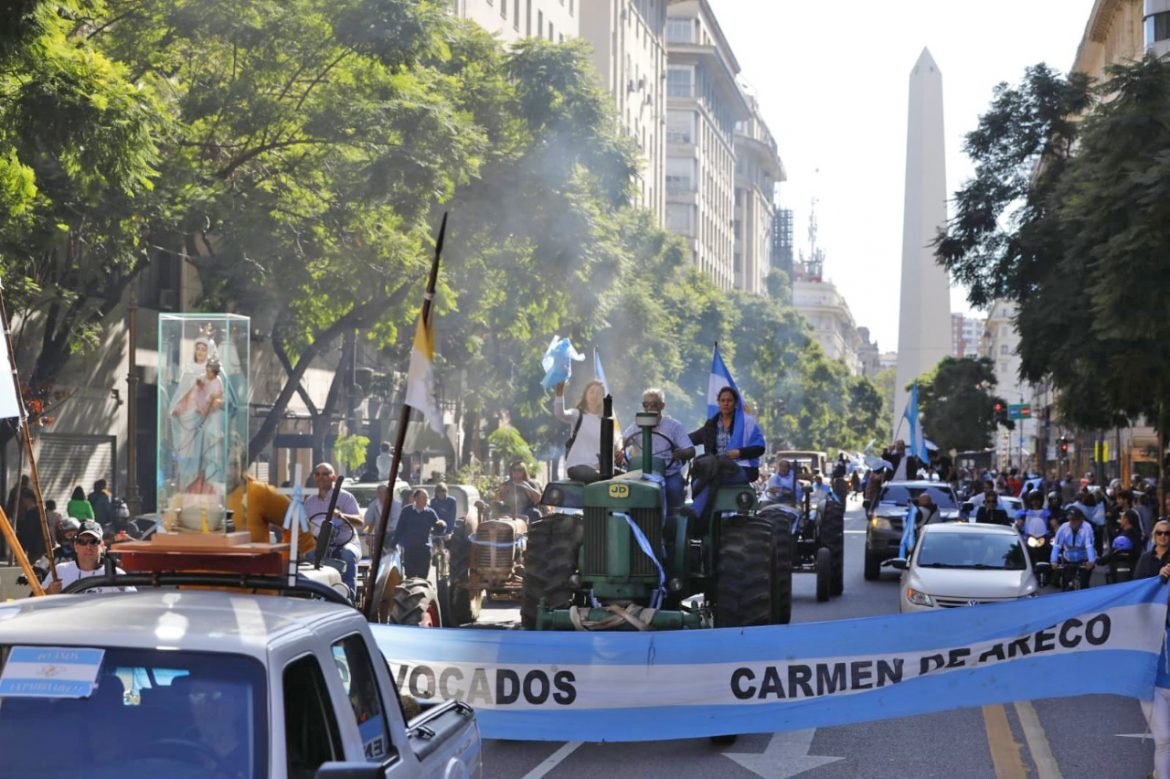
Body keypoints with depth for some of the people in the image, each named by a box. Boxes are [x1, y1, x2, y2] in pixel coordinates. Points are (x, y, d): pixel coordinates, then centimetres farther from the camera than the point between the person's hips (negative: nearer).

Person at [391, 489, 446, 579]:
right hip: (409, 548, -1)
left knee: (422, 577, 1)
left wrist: (442, 525, -23)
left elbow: (438, 528, 1)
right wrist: (393, 544, 2)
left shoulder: (430, 512, 3)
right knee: (410, 576, 1)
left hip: (424, 548, 1)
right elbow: (399, 529, 5)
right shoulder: (407, 511, 1)